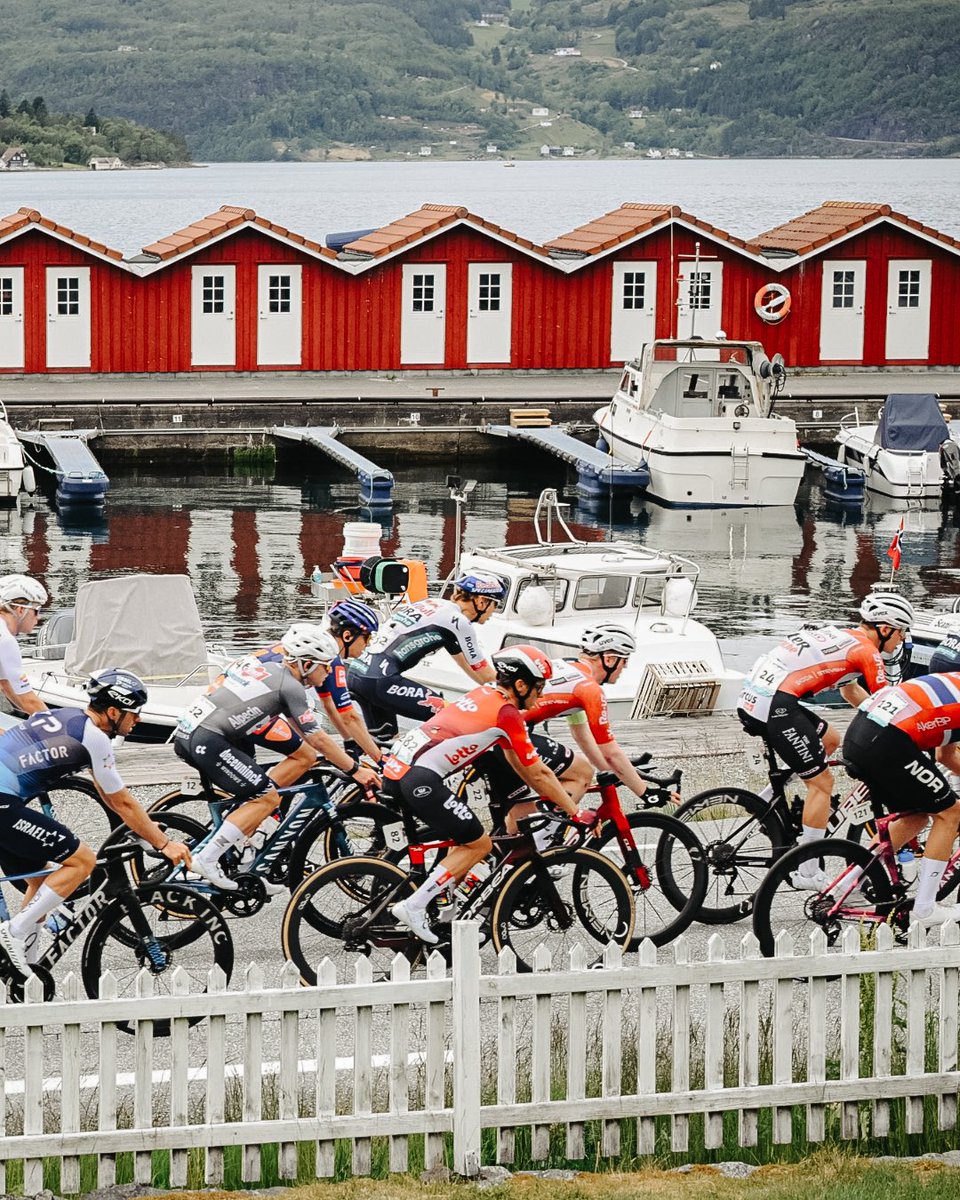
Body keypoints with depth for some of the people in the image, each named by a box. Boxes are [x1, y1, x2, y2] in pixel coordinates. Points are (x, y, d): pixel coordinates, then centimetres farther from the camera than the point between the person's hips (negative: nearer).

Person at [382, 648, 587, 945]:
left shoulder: (485, 696, 21)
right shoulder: (507, 713, -5)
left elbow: (516, 761, 30)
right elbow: (537, 774, 0)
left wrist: (551, 798, 34)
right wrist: (576, 812, 9)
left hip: (396, 767, 9)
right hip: (421, 779, -9)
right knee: (479, 845, 2)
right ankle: (413, 907, -3)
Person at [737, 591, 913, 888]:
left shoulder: (844, 638, 25)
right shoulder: (866, 651, -2)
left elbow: (851, 691, 40)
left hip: (751, 698, 9)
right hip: (775, 706, -9)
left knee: (830, 740, 26)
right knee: (822, 781, 0)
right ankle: (809, 873, 2)